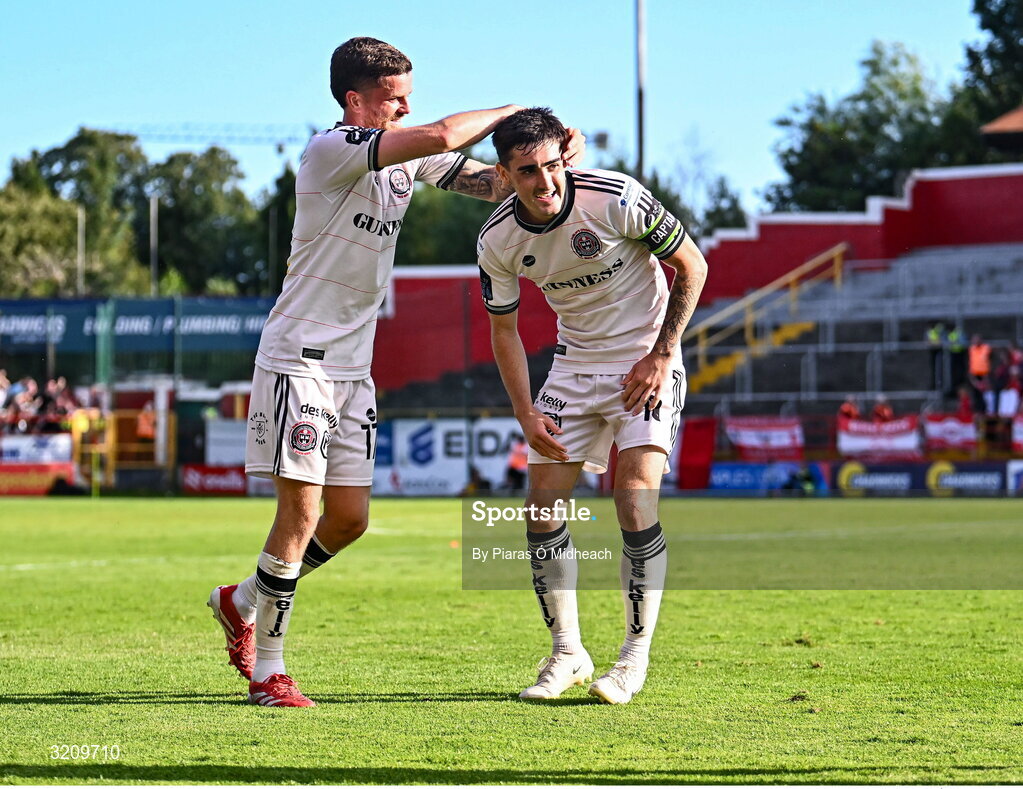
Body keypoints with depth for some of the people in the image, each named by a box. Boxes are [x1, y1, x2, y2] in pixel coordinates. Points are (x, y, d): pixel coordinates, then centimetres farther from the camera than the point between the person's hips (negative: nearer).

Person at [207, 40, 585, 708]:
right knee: (302, 511, -9)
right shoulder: (331, 150, -17)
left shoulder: (409, 159, 8)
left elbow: (489, 182, 7)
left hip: (353, 365, 8)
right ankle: (268, 669, 1)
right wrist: (512, 112, -12)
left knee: (350, 517, 7)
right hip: (299, 356, -8)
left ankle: (244, 601, 29)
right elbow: (441, 137, -28)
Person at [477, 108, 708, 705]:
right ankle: (567, 655, 12)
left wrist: (662, 354, -12)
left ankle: (636, 657, -4)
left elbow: (692, 265, -9)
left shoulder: (616, 198, -22)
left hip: (646, 363, -4)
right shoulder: (498, 240, -10)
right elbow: (504, 328, 5)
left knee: (636, 505, -17)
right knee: (543, 509, -3)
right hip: (574, 366, 4)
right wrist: (526, 414, -5)